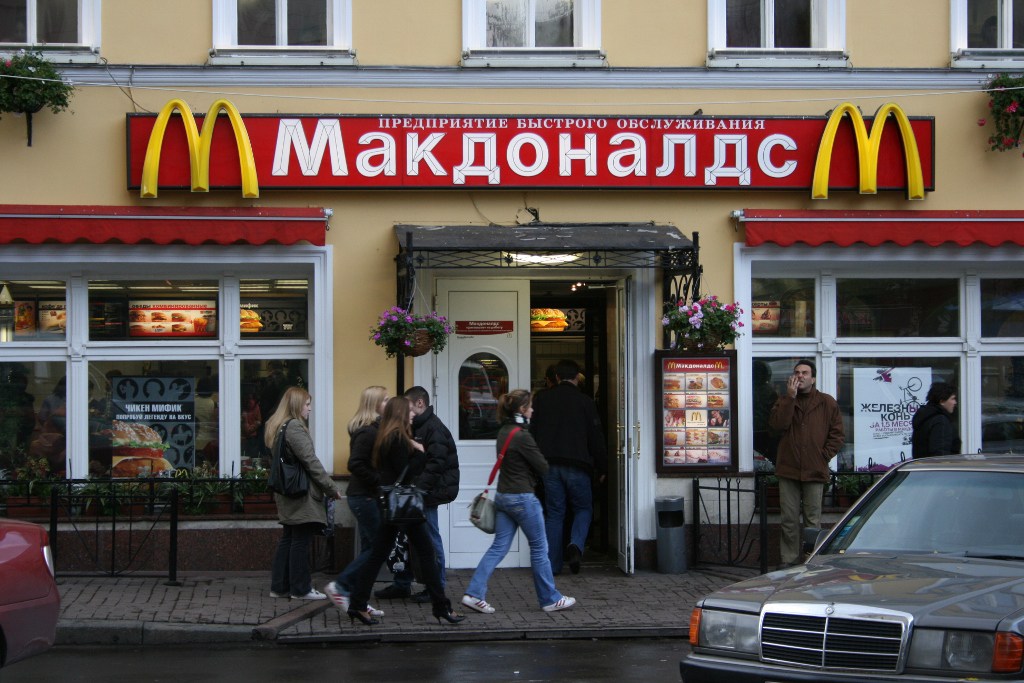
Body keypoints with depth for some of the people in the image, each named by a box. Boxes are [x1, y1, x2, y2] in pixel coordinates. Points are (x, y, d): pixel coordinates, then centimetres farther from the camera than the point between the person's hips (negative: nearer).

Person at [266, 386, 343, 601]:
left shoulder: (277, 427, 14)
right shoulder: (295, 427, -15)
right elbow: (311, 461, -18)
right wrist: (331, 488, -11)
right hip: (302, 494, -10)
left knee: (288, 539, 14)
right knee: (301, 542, -3)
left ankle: (280, 586, 17)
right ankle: (300, 589, 3)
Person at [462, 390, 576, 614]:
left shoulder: (503, 432, 9)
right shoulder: (522, 436, -18)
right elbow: (543, 467, -13)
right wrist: (535, 477, 8)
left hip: (503, 495, 8)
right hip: (522, 498, -8)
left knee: (498, 547, 8)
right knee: (539, 548, 5)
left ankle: (474, 594, 0)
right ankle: (550, 599, 15)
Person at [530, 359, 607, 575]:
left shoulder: (542, 398, 5)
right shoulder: (584, 401, -1)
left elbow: (532, 431, 7)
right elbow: (596, 437, 1)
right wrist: (601, 468, 11)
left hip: (549, 465, 2)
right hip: (577, 465, -2)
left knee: (554, 513, 9)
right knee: (583, 509, 12)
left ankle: (552, 565, 6)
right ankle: (576, 545, -14)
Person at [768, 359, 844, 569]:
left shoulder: (827, 403, 6)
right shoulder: (784, 401, 11)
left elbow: (837, 434, 6)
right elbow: (777, 424, -8)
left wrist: (824, 456, -4)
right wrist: (790, 397, -11)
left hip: (815, 471, -1)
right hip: (788, 469, 1)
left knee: (813, 520, 2)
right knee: (789, 519, 4)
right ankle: (789, 560, 9)